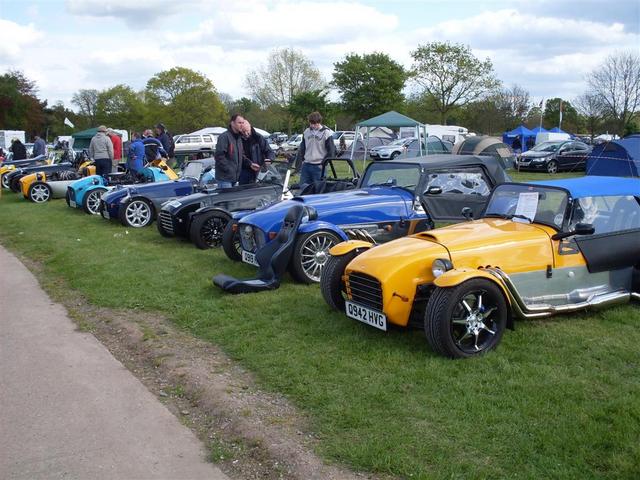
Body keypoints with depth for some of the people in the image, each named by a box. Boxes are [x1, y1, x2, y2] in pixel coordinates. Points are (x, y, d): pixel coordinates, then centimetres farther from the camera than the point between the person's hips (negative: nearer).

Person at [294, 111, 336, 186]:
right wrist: (298, 162, 12)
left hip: (319, 166, -5)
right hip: (306, 165, 5)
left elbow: (331, 151, -3)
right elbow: (301, 149, 17)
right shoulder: (306, 132, 10)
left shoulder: (326, 133, -5)